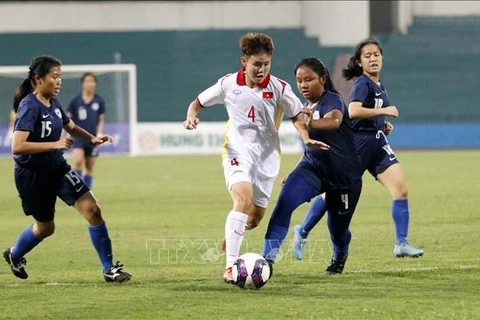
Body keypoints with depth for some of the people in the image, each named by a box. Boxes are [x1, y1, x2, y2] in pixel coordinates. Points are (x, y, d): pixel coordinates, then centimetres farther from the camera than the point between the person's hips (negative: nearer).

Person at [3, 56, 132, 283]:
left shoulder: (53, 103, 2)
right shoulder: (29, 107, -23)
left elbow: (70, 126, 22)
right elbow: (17, 146, -33)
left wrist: (92, 138, 4)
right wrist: (54, 145, -33)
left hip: (57, 168, 7)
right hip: (32, 176, -7)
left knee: (92, 210, -7)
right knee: (45, 227, 12)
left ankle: (109, 269, -1)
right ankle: (14, 254, 44)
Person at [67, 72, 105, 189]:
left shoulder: (99, 101, 1)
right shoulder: (75, 101, -3)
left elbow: (101, 120, 9)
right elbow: (68, 120, 5)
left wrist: (99, 134, -4)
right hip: (78, 137, -2)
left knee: (89, 168, 6)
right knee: (78, 161, -23)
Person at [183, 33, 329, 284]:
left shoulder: (279, 89, -5)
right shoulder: (228, 84, -3)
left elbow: (297, 116, 4)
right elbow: (199, 102, 9)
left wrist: (307, 139, -14)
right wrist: (191, 117, -12)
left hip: (267, 156, 2)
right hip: (238, 152, -2)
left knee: (255, 218, 8)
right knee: (244, 198, -29)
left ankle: (232, 234, 47)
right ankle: (230, 266, -31)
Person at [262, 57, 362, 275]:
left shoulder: (333, 101, -17)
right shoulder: (306, 107, 6)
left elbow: (334, 120, -42)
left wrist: (312, 122, -62)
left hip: (344, 174, -5)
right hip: (313, 167, 5)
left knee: (338, 227, 10)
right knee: (286, 199, -25)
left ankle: (340, 257, 48)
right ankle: (268, 258, -31)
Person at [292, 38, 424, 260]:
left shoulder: (380, 87, 15)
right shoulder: (362, 84, -11)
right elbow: (353, 111, -28)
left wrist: (384, 125, 10)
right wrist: (384, 110, -21)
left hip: (377, 144, 7)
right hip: (357, 143, -7)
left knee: (401, 190, -8)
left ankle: (401, 244, -8)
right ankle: (302, 232, 19)